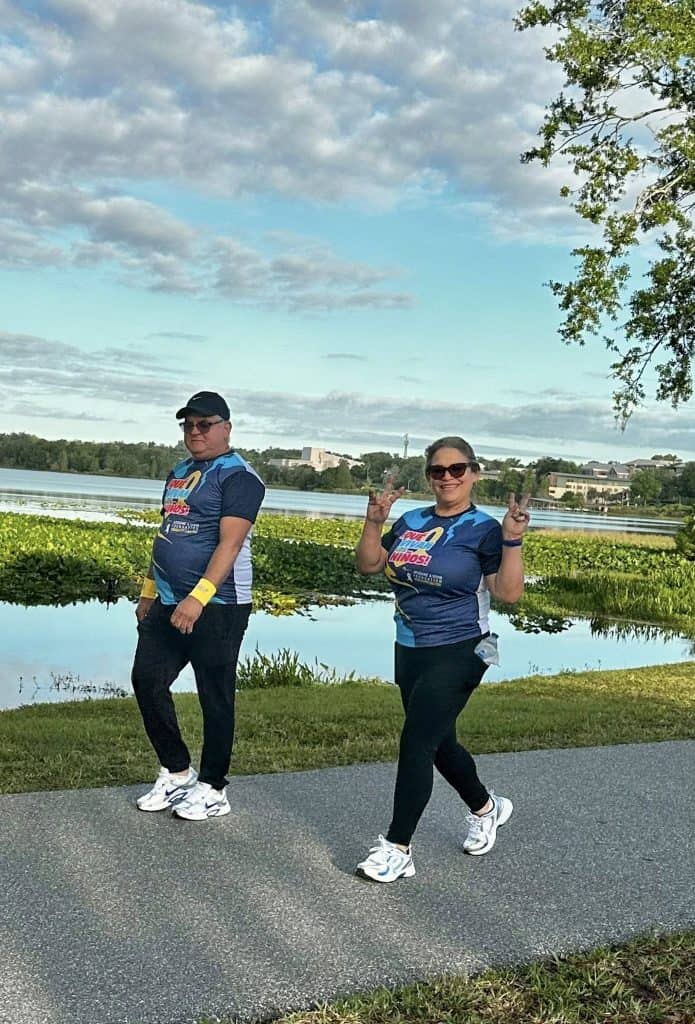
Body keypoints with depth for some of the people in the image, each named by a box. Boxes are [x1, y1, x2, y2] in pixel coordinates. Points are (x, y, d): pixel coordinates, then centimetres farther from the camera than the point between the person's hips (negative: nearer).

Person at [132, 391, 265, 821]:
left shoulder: (238, 476, -11)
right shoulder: (179, 474, 16)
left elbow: (230, 544, -21)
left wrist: (198, 597, -31)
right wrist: (149, 591, 21)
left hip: (216, 607, -9)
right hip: (168, 604, 9)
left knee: (215, 697, 1)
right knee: (147, 679, 10)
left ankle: (213, 789, 16)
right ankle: (176, 771, 25)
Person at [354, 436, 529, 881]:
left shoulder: (483, 529, -10)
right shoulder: (411, 522, 5)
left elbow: (509, 592, -17)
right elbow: (369, 565, 8)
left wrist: (512, 541, -28)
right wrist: (374, 521, -5)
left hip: (456, 653, -7)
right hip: (409, 650, 7)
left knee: (416, 743, -11)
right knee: (438, 742, 20)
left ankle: (397, 848, 0)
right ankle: (487, 807, 45)